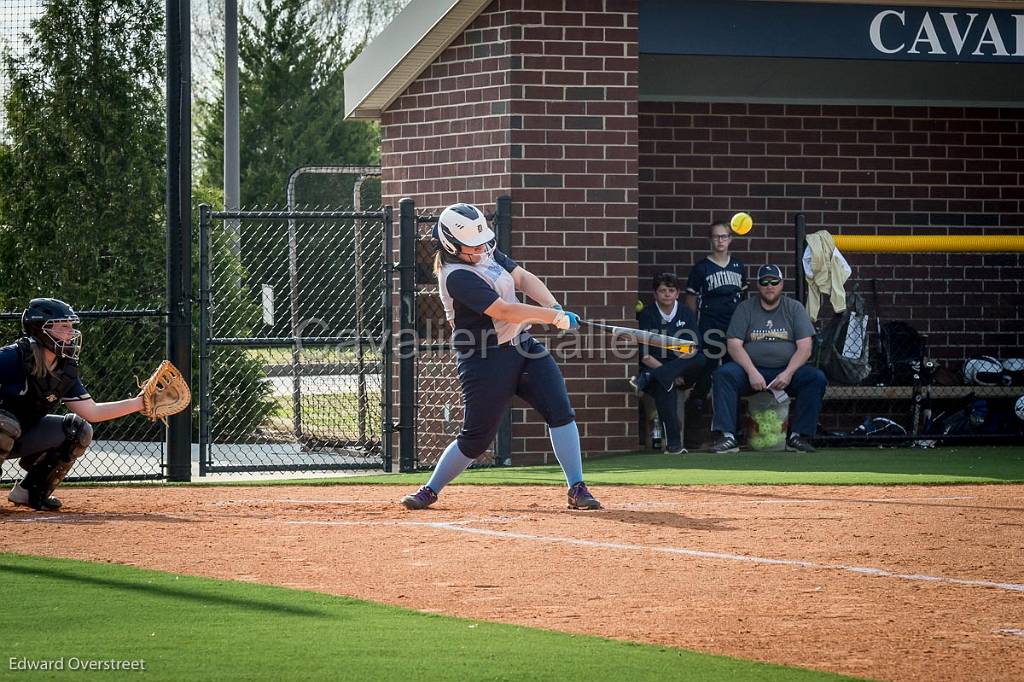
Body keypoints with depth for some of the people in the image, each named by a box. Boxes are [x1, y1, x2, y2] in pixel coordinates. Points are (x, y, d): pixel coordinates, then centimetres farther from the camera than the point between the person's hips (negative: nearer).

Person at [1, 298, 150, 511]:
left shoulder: (65, 370, 0)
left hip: (24, 438, 7)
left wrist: (140, 403, -2)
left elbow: (91, 412, 3)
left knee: (79, 430, -4)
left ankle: (30, 491, 4)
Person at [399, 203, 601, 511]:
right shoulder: (457, 276, -21)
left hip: (523, 346, 7)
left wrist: (555, 308, -11)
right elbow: (502, 310, -27)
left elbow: (523, 278, 6)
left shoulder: (486, 252, 6)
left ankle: (577, 489, -6)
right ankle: (430, 490, 18)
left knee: (560, 412, -7)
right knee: (476, 438, -2)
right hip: (486, 361, -7)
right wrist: (553, 317, -26)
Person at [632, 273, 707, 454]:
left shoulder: (686, 314, 10)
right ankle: (674, 443, -40)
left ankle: (648, 379, -39)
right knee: (664, 387, -36)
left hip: (684, 370, 2)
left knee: (701, 361, -30)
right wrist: (671, 374, -18)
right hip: (655, 367, -2)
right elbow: (645, 356, -7)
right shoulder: (647, 315, 2)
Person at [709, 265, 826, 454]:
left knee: (816, 378, -27)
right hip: (751, 369, 0)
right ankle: (727, 437, -35)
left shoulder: (794, 308, 8)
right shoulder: (745, 308, 7)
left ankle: (799, 436, -25)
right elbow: (734, 345, -4)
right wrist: (752, 372, -20)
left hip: (786, 370, 0)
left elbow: (804, 348, -1)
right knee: (722, 374, -29)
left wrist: (788, 373, -19)